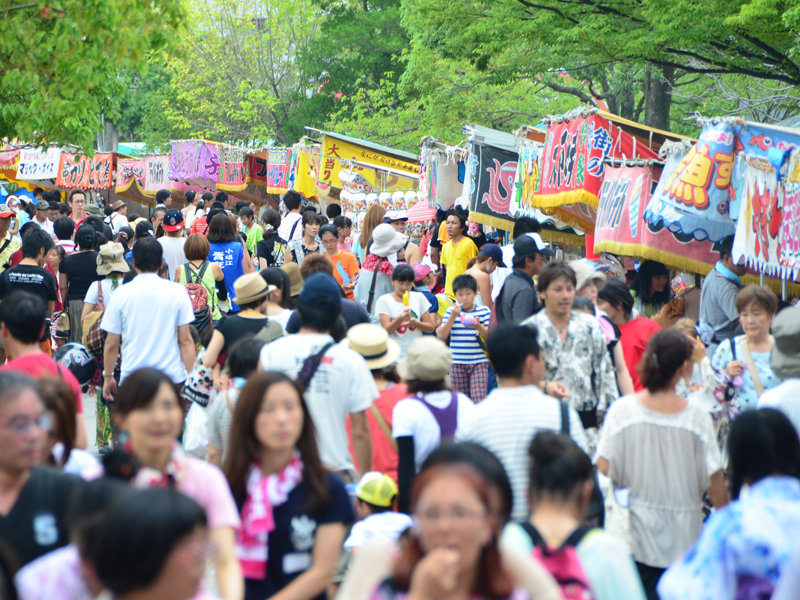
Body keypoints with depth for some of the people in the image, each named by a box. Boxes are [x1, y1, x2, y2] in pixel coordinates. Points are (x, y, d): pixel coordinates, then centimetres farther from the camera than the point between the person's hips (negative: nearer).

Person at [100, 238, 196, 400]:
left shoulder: (121, 294, 0)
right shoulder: (177, 292, -1)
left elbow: (111, 344, 3)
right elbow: (185, 341, -1)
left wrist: (107, 377, 15)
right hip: (173, 377, 0)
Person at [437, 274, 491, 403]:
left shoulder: (484, 311, 2)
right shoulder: (451, 311, 5)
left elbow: (490, 336, -2)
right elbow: (441, 336, -3)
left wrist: (479, 327, -20)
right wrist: (453, 316, -9)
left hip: (479, 362, -2)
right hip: (457, 363, 2)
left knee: (479, 398, -12)